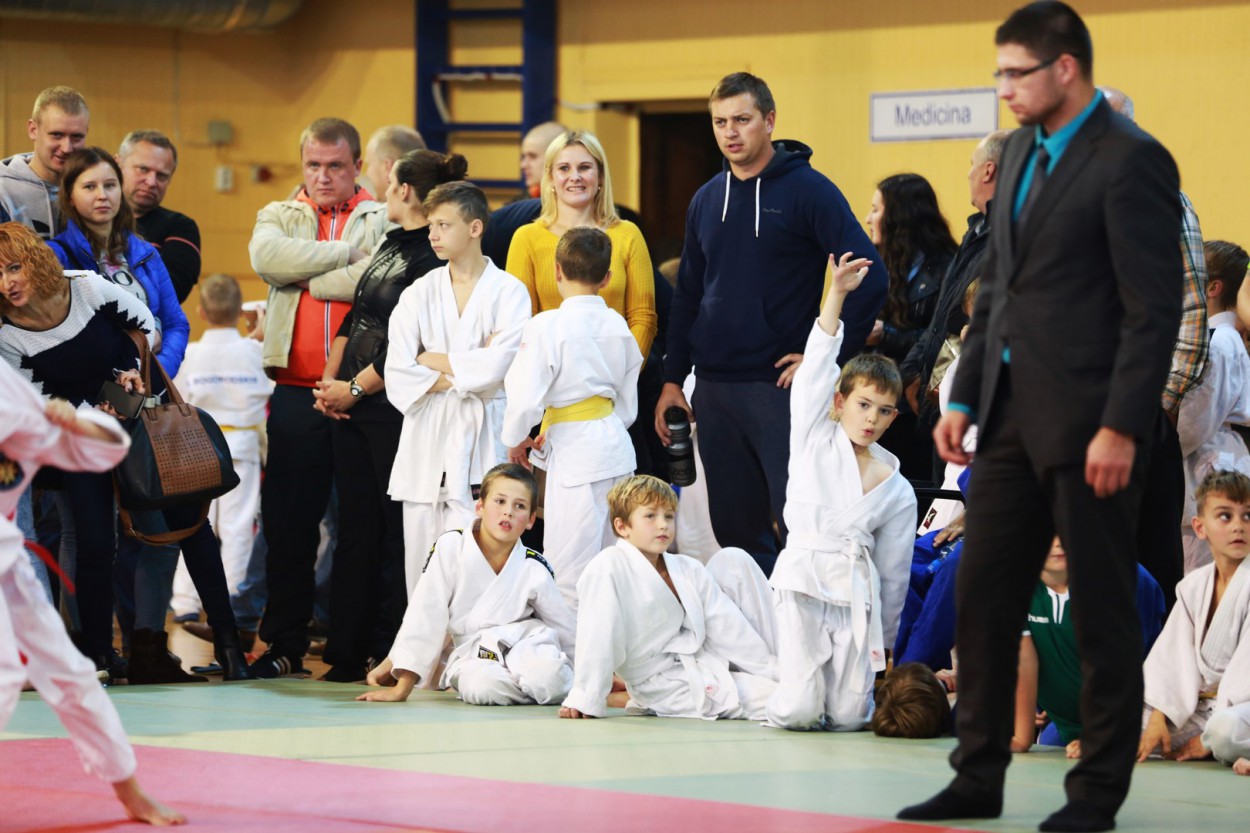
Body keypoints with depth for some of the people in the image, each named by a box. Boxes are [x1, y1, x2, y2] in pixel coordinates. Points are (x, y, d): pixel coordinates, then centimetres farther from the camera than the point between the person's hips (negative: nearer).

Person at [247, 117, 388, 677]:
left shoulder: (384, 220, 8)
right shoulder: (279, 217, 16)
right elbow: (268, 258, -8)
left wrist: (310, 279, -5)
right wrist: (346, 253, -7)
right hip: (297, 392, 2)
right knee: (288, 521, 3)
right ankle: (284, 644, 9)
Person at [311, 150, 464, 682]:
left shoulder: (433, 258, -13)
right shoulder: (388, 245, 16)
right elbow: (355, 317, 18)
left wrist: (355, 389, -11)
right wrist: (330, 382, 6)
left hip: (395, 412, -9)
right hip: (352, 412, 9)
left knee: (396, 533, -3)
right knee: (356, 531, 10)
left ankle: (392, 654, 3)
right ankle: (347, 653, 14)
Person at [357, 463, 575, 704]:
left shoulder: (535, 569, -8)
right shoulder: (450, 547, -13)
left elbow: (566, 630, 6)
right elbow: (424, 617, -11)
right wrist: (402, 688, -11)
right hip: (472, 655, 0)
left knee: (549, 678, -34)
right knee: (484, 685, -36)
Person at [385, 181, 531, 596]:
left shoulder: (508, 292, 2)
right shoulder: (420, 294, 11)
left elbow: (497, 366, -12)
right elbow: (398, 375, 1)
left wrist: (432, 361, -1)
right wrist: (466, 372, -7)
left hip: (481, 441, -4)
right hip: (426, 441, 4)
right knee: (420, 565, 3)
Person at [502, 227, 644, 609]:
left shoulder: (546, 327, -13)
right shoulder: (617, 326, 7)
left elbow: (526, 395, -17)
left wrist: (515, 439, 4)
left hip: (575, 450, -7)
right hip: (617, 445, 7)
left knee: (570, 573, -3)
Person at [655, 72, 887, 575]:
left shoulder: (807, 191, -6)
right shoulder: (707, 201, 12)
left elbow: (868, 276, -11)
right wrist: (672, 377, 13)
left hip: (782, 387, -6)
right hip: (713, 391, 6)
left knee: (797, 522, -6)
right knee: (733, 527, 9)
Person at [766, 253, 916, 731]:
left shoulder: (898, 491, 9)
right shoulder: (813, 439, 5)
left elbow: (894, 573, 13)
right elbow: (818, 364, -5)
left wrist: (882, 645, 15)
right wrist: (837, 294, -15)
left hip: (858, 592, 2)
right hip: (804, 578, -2)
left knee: (847, 718, -3)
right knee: (797, 714, -12)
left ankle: (854, 677, 32)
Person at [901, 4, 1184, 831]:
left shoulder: (1131, 161, -12)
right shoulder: (1022, 153, 13)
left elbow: (1155, 310, -16)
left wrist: (1122, 428, -20)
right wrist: (964, 397, 13)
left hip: (1088, 422, -8)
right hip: (1012, 414, 8)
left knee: (1102, 611, 2)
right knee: (984, 598, 8)